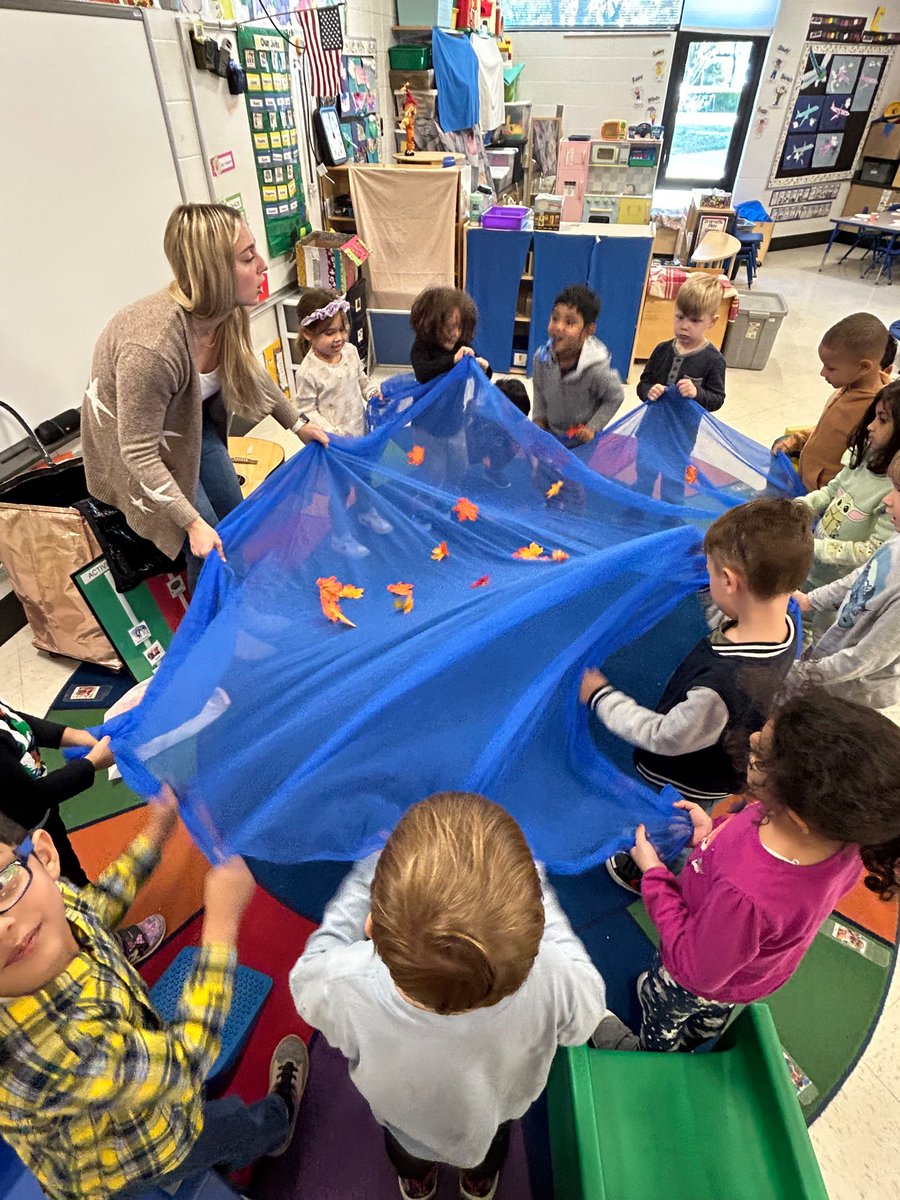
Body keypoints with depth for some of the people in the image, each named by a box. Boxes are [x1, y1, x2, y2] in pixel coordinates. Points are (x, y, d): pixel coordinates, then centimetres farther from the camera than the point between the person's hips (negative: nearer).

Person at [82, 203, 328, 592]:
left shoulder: (226, 311, -19)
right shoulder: (152, 347, -41)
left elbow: (250, 372, 4)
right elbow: (140, 454, -32)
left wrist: (297, 423, 5)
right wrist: (193, 522, -32)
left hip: (196, 424, 7)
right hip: (139, 440, -7)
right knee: (213, 550, -2)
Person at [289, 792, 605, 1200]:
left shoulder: (345, 986, -46)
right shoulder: (554, 981, -45)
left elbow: (308, 973, -20)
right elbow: (580, 1022, -19)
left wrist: (369, 876, -11)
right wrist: (534, 884, -14)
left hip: (403, 1119, 0)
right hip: (493, 1115, 1)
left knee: (404, 1142, 37)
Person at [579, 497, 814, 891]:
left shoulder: (724, 685, -47)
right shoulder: (783, 625, -22)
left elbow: (664, 737, -31)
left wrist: (601, 696, -21)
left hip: (682, 786, -6)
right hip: (717, 769, 7)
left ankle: (644, 876, 55)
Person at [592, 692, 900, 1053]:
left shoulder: (746, 895, -52)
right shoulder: (843, 830, -33)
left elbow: (697, 969, -31)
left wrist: (654, 873, -25)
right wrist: (714, 831, -14)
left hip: (696, 986, -5)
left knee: (662, 1017, 33)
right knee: (711, 1016, 41)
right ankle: (693, 1044, 72)